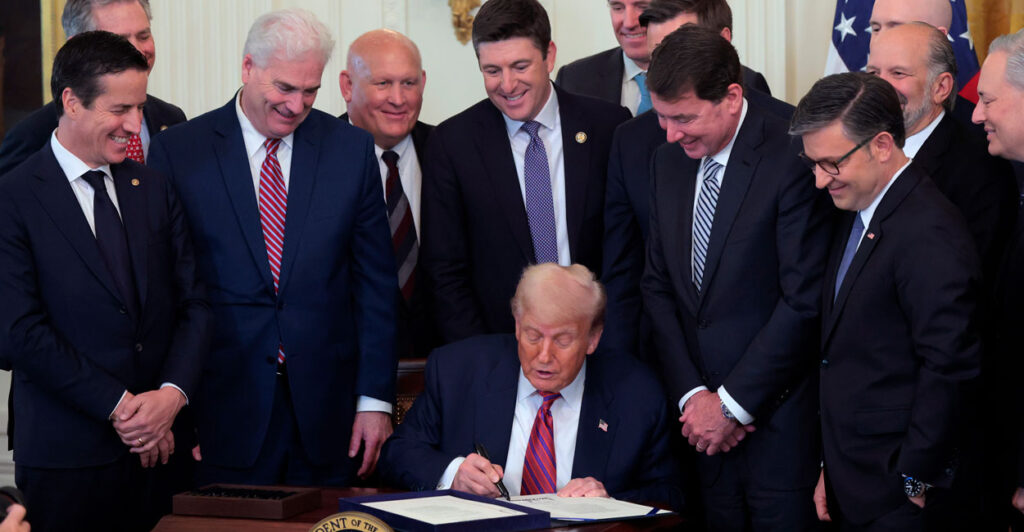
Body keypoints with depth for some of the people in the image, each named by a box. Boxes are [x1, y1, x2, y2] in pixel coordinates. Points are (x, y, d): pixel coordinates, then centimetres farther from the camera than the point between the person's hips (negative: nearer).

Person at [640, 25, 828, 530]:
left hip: (778, 419, -5)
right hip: (703, 419, 5)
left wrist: (731, 403, -10)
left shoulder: (791, 161, -13)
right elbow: (658, 286, 11)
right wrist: (691, 394, -1)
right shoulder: (667, 162, 9)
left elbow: (805, 302, -15)